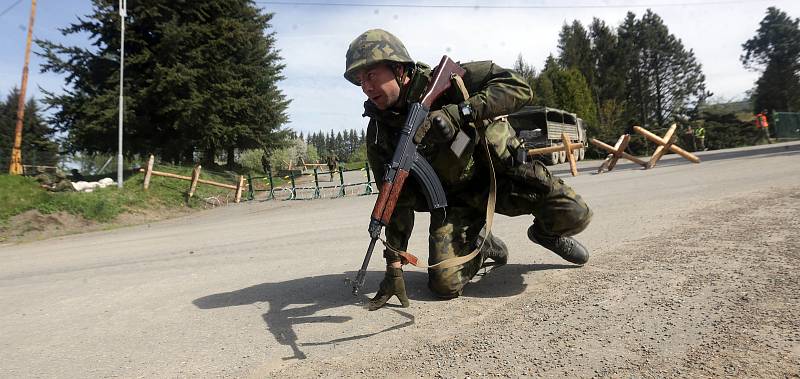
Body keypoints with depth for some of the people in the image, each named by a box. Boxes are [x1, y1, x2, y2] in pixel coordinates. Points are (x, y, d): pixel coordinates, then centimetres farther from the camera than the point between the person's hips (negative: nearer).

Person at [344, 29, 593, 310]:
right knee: (445, 284, -14)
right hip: (454, 198, 2)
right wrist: (394, 268, -8)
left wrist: (457, 113, -38)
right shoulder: (380, 132, -9)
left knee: (573, 213, -23)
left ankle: (546, 232, 16)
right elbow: (397, 201, -6)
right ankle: (482, 245, 20)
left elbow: (518, 87, -24)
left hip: (500, 172, -2)